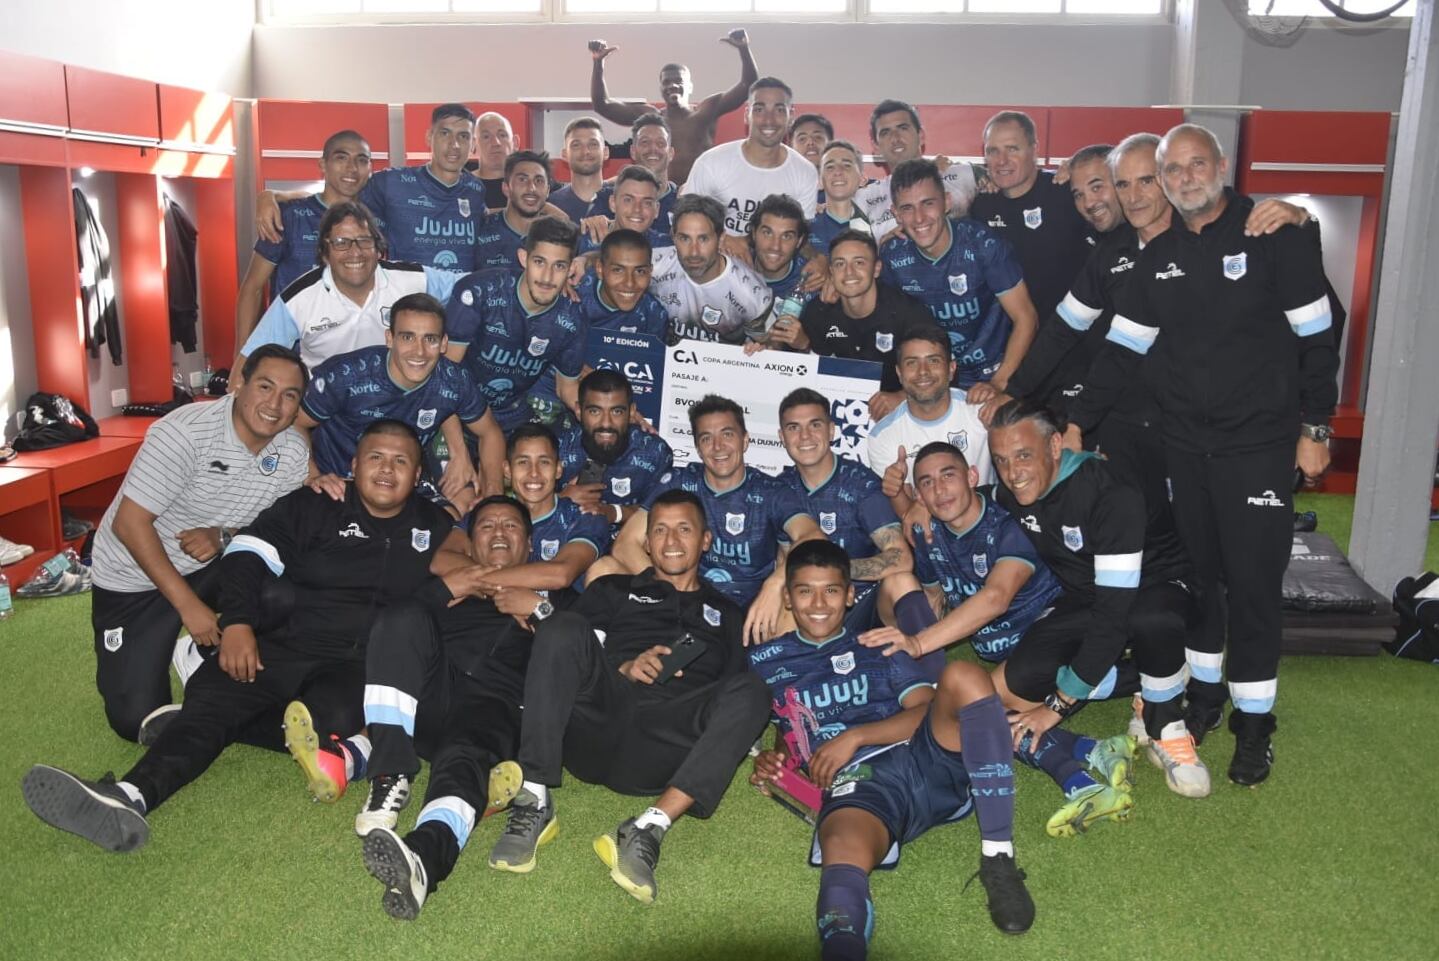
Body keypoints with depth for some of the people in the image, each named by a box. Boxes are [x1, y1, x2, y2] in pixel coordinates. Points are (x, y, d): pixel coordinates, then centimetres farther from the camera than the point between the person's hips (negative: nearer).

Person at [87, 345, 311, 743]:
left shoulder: (294, 453, -11)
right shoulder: (185, 431, -26)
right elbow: (129, 523, -24)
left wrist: (223, 536, -23)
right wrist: (189, 605, -26)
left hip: (211, 565, 4)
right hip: (134, 574, -4)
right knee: (134, 718, -10)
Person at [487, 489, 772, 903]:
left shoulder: (727, 616, 30)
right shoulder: (613, 590, 28)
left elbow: (735, 705, 21)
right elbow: (565, 651, 15)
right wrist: (624, 670, -4)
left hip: (663, 757, 0)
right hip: (593, 734, 0)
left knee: (749, 691, -27)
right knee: (563, 626, -23)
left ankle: (650, 828, -41)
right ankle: (534, 802, -31)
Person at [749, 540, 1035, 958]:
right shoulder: (765, 662, 26)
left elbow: (927, 711, 9)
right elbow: (783, 735, 28)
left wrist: (855, 737, -5)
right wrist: (768, 762, 3)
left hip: (930, 760, 2)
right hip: (856, 784, -1)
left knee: (963, 676, -28)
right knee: (843, 851, -38)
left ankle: (998, 858, -27)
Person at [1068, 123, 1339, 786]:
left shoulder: (1275, 235, -5)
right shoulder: (1158, 255, 8)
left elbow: (1316, 335, -5)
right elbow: (1124, 346, 9)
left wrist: (1315, 427, -7)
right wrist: (1081, 422, 2)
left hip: (1259, 440, -4)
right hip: (1185, 444, 4)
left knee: (1252, 578, -2)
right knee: (1198, 571, 11)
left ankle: (1254, 719, 12)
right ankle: (1203, 691, 27)